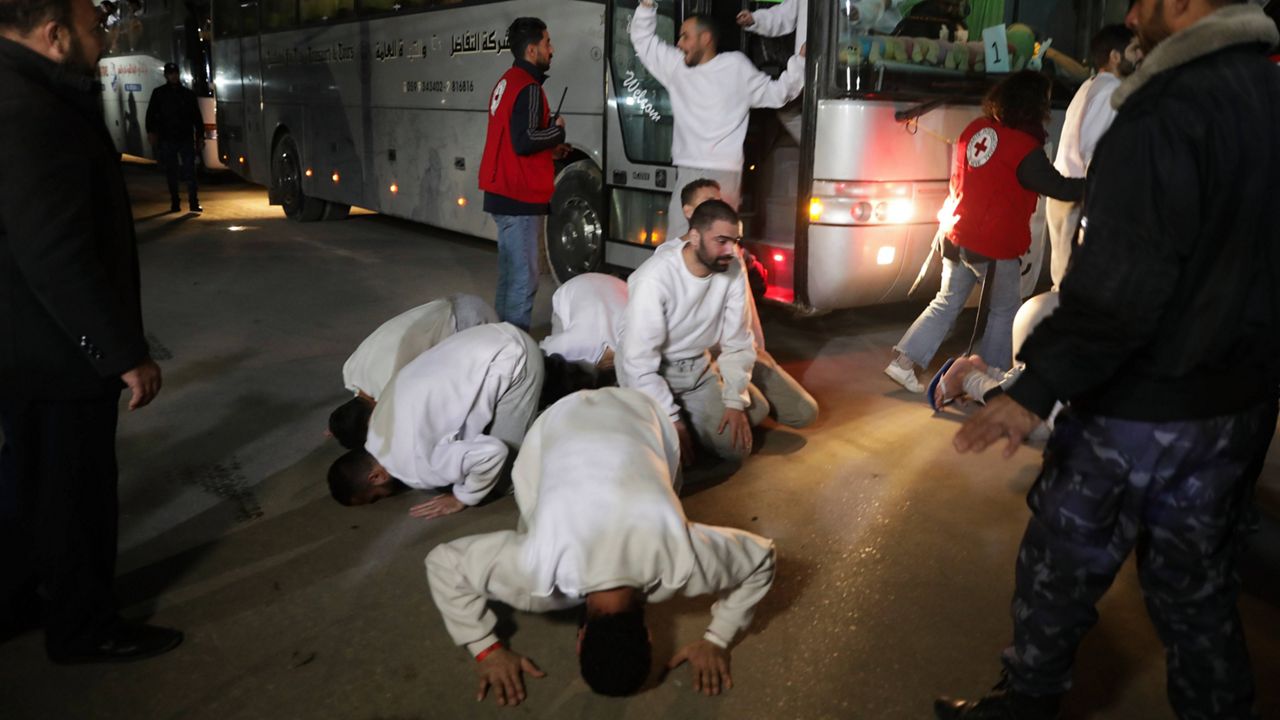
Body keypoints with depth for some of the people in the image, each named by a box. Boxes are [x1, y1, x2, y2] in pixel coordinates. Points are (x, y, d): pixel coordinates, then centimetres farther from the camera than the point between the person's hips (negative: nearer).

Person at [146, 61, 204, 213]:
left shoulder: (188, 94, 9)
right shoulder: (159, 93, 6)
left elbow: (197, 117, 11)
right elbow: (151, 114, 3)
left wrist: (200, 136, 5)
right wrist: (151, 131, -12)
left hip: (186, 139, 0)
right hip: (167, 139, 0)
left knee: (190, 172, -6)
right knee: (171, 173, 5)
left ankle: (194, 203, -3)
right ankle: (174, 203, 11)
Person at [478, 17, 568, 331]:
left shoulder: (507, 81, 15)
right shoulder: (528, 88, -16)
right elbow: (524, 141, -25)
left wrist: (549, 149, 12)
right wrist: (557, 130, -10)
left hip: (504, 193, 10)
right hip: (521, 197, -10)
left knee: (510, 271, 18)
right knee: (524, 278, -7)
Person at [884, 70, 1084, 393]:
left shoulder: (975, 128, 2)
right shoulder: (1025, 149, -18)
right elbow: (1060, 187, -14)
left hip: (955, 235, 6)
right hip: (994, 246, -6)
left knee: (946, 303, 19)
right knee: (1006, 310, 14)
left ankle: (903, 361, 13)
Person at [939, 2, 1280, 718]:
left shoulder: (1164, 113, -19)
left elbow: (1119, 289, -25)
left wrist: (1036, 390, -21)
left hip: (1141, 413, -7)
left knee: (1059, 572, 11)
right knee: (1198, 589, 19)